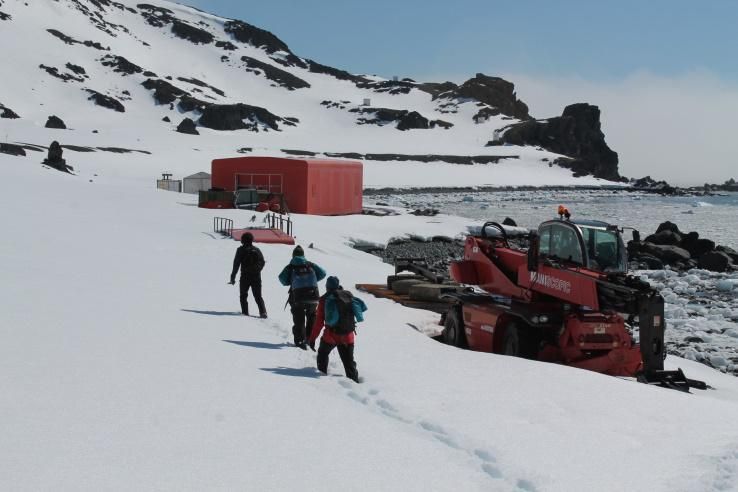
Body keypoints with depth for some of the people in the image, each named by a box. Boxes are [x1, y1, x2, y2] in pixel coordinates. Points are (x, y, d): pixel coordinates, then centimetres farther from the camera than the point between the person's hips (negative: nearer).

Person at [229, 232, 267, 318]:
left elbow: (236, 264, -5)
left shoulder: (241, 250, -3)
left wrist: (233, 277, -2)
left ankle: (245, 312, 3)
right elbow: (262, 262, 12)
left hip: (245, 277, -3)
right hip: (256, 277, 3)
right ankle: (263, 311, -11)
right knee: (258, 296, 7)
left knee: (243, 296, 12)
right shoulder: (257, 250, 6)